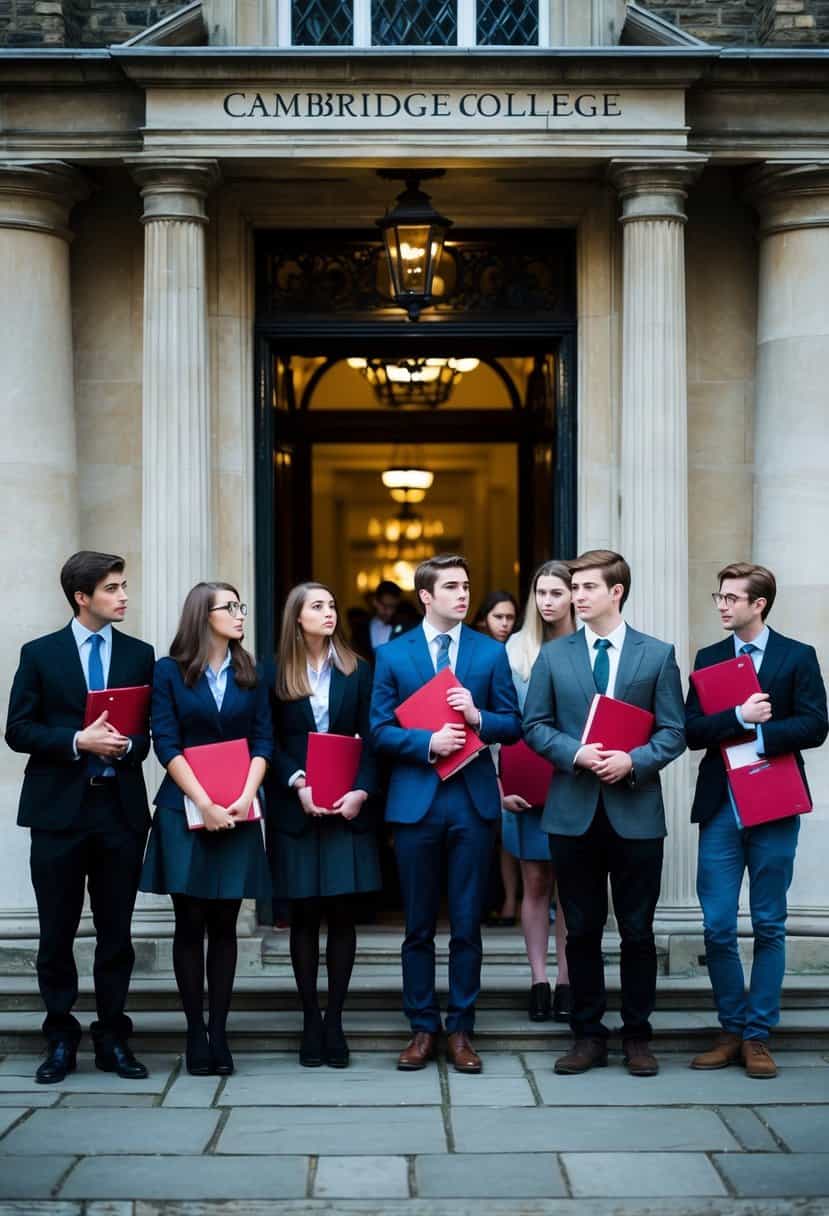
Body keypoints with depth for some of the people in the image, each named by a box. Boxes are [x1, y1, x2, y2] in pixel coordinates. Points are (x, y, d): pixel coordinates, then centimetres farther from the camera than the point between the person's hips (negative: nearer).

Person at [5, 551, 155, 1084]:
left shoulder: (140, 655, 9)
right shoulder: (40, 654, 4)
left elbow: (152, 729, 8)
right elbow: (19, 730, -1)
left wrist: (128, 745, -13)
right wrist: (78, 741, -15)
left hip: (121, 808, 2)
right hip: (59, 807, -1)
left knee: (116, 933, 6)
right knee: (57, 933, 4)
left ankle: (113, 1038, 15)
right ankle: (61, 1038, 15)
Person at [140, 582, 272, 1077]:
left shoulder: (250, 675, 10)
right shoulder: (170, 672, 1)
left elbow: (264, 741, 4)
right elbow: (166, 743, -6)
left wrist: (245, 798, -11)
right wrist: (205, 803, -15)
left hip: (237, 813, 2)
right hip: (185, 809, -2)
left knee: (224, 924, 4)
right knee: (191, 923, 1)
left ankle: (219, 1032, 7)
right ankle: (196, 1033, 6)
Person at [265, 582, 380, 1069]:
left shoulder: (359, 671, 5)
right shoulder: (276, 676, 4)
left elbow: (371, 740, 2)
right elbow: (269, 743, 1)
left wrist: (361, 791, -11)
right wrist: (298, 784, -12)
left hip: (349, 808, 1)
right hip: (296, 809, 0)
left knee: (343, 914, 1)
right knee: (305, 915, 4)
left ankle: (335, 1019, 10)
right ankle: (311, 1018, 12)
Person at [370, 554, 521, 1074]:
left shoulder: (491, 652, 6)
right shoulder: (393, 654, 4)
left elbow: (513, 724, 5)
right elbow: (380, 729, 0)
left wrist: (478, 717, -14)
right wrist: (427, 742, -16)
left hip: (473, 801, 0)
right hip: (416, 800, 0)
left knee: (467, 925, 5)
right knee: (419, 927, 8)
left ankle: (461, 1030, 14)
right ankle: (423, 1028, 18)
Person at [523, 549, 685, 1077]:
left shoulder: (658, 654, 2)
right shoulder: (553, 655, 7)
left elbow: (674, 732, 0)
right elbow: (536, 725, 5)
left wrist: (633, 761, -16)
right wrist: (576, 754, -12)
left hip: (636, 811, -1)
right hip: (574, 811, 2)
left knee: (638, 931, 6)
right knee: (582, 931, 8)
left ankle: (638, 1036, 18)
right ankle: (588, 1035, 18)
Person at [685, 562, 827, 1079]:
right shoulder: (709, 658, 10)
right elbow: (691, 730, 0)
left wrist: (757, 733, -15)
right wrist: (740, 717, -15)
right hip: (720, 807, 2)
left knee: (769, 927, 5)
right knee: (718, 927, 1)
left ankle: (758, 1036, 13)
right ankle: (733, 1030, 16)